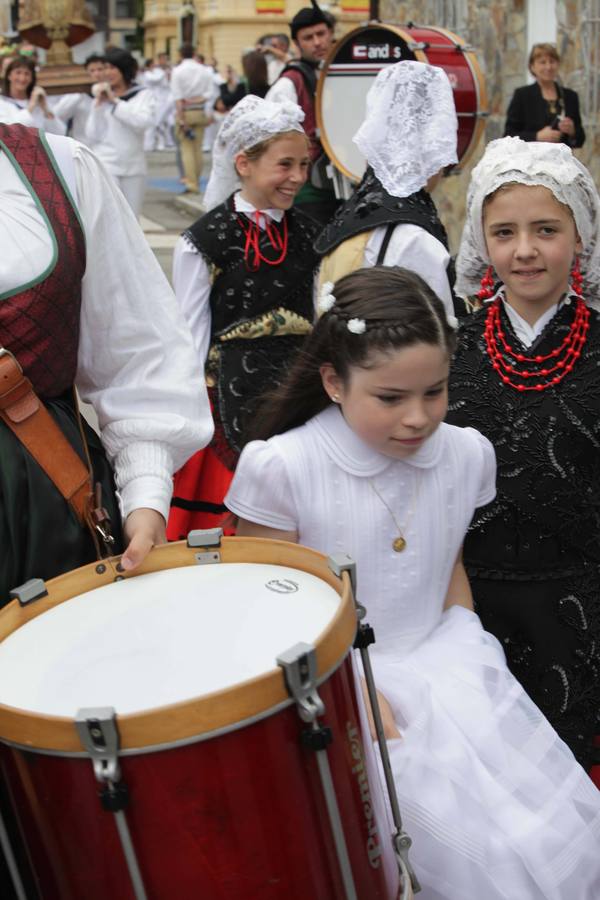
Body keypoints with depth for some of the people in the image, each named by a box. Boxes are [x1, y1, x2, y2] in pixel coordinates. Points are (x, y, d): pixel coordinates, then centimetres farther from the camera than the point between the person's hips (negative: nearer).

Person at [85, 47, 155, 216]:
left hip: (134, 167, 1)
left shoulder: (143, 95, 3)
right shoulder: (101, 96, 4)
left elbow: (144, 122, -16)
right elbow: (92, 136, -1)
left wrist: (115, 101, -11)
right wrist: (98, 104, -9)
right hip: (106, 165, -1)